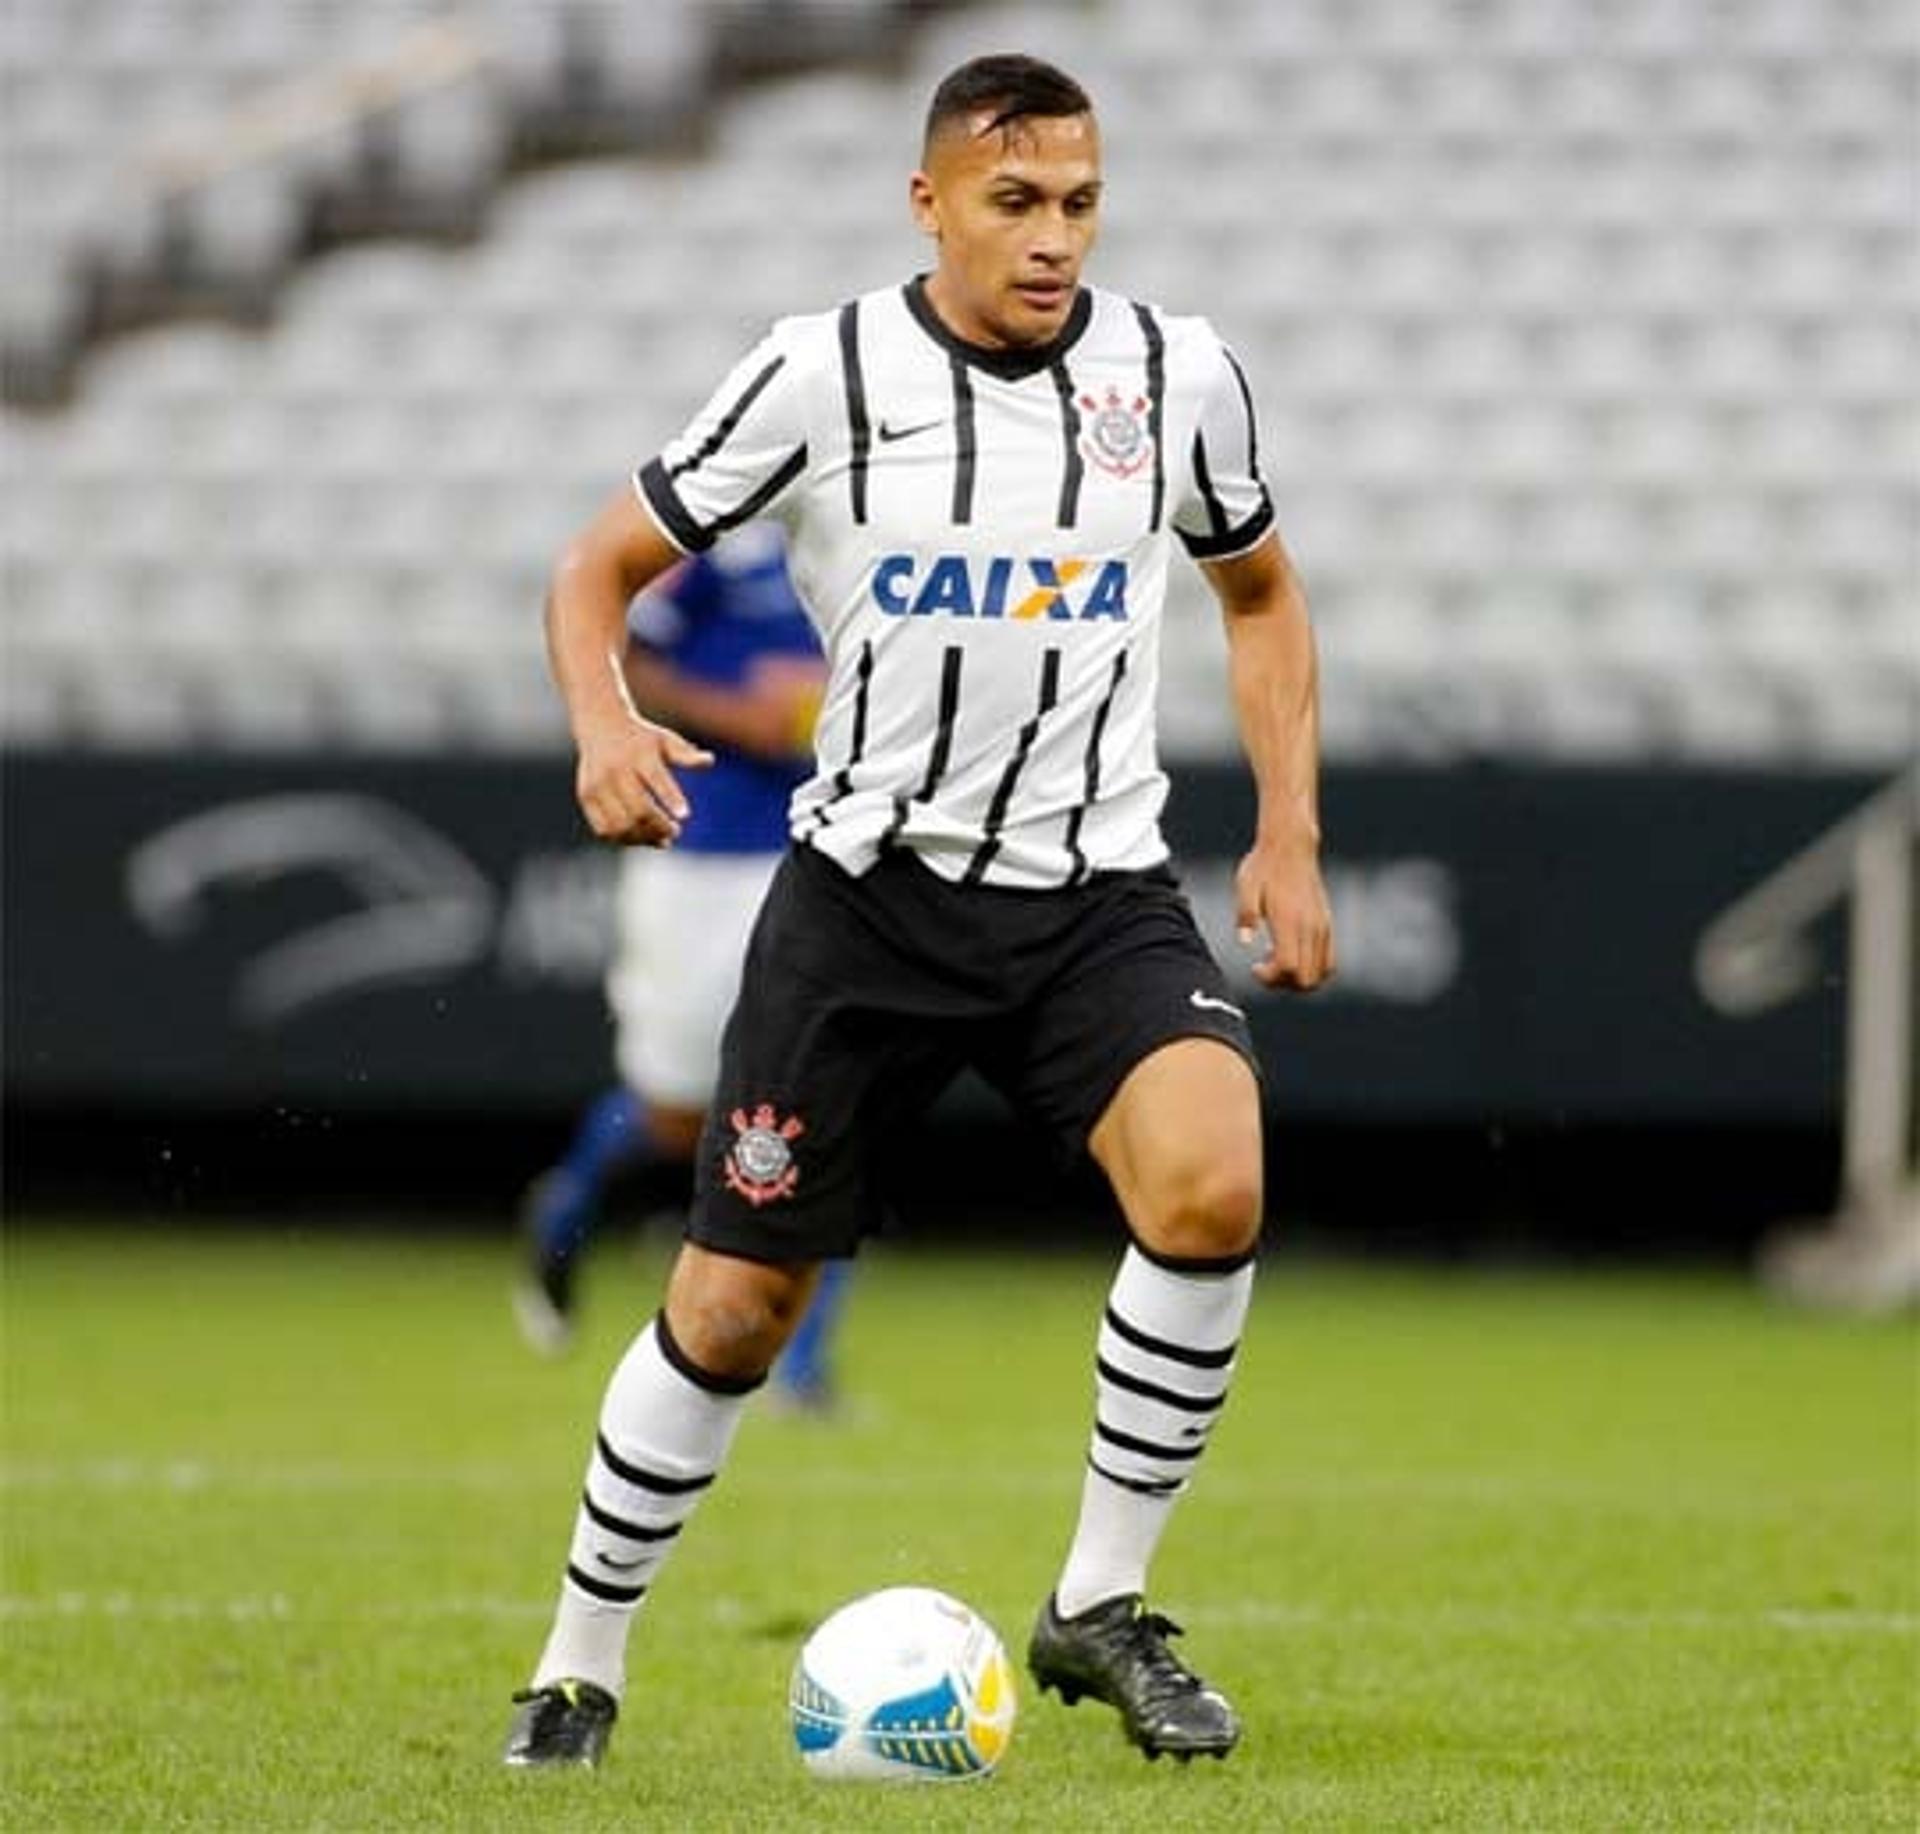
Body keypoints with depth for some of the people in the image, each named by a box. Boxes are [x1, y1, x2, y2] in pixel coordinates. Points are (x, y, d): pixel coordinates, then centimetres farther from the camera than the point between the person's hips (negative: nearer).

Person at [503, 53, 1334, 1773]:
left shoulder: (1178, 375, 0)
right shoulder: (826, 374, -6)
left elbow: (1262, 594, 18)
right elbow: (603, 564, 2)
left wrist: (1290, 838, 8)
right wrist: (606, 724, -18)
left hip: (1101, 892, 1)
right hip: (871, 883, -1)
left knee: (1212, 1186, -27)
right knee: (733, 1308, 2)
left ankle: (1101, 1606, -10)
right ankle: (581, 1666, 23)